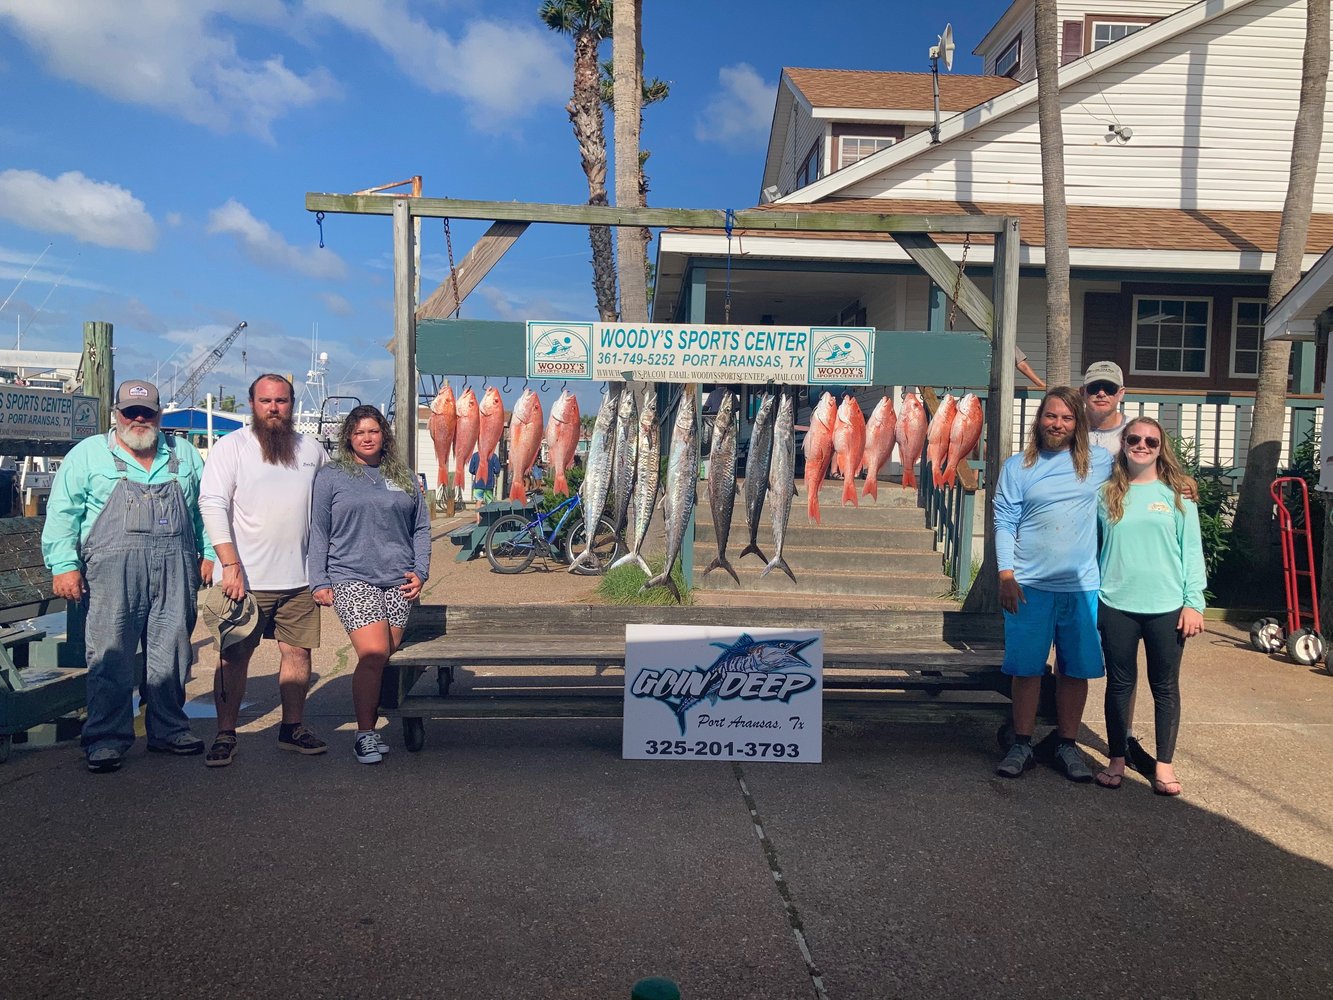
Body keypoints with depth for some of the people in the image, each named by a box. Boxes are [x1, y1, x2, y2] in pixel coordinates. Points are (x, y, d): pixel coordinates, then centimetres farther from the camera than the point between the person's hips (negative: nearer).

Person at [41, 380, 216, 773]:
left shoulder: (185, 456, 15)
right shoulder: (89, 454, 6)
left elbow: (204, 508, 18)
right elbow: (62, 514, 2)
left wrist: (208, 553, 11)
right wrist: (63, 565, -6)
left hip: (175, 573, 3)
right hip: (113, 572, -3)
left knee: (172, 656, 8)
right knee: (111, 658, -2)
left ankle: (169, 730, 20)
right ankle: (106, 740, 8)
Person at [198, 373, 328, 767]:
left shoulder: (312, 449, 11)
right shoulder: (231, 446, -1)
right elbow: (212, 504, -9)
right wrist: (231, 564, -17)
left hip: (301, 578, 4)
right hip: (245, 578, -3)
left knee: (298, 652, 8)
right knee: (234, 656, 2)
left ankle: (292, 727, 21)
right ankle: (225, 735, 12)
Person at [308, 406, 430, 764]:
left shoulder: (404, 477, 15)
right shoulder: (331, 476, 7)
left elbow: (421, 527, 18)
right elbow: (318, 532, 6)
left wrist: (420, 571, 7)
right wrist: (318, 582, 1)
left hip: (398, 582, 3)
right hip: (352, 579, -3)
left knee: (384, 659, 3)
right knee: (373, 654, -16)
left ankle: (370, 728, 14)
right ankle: (365, 735, -5)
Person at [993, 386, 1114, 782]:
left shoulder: (1099, 462, 6)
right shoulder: (1018, 466, 3)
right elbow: (1005, 523, 1)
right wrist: (1006, 575, -6)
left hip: (1082, 585, 1)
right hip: (1030, 585, -1)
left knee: (1076, 669, 8)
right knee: (1027, 667, 4)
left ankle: (1066, 745, 23)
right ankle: (1022, 746, 16)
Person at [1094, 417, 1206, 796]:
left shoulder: (1177, 494, 3)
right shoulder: (1106, 494, 5)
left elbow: (1191, 551, 2)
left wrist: (1194, 602, -4)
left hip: (1166, 606, 0)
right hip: (1116, 605, 1)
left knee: (1166, 687, 8)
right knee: (1120, 684, 8)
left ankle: (1164, 765, 19)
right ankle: (1117, 761, 20)